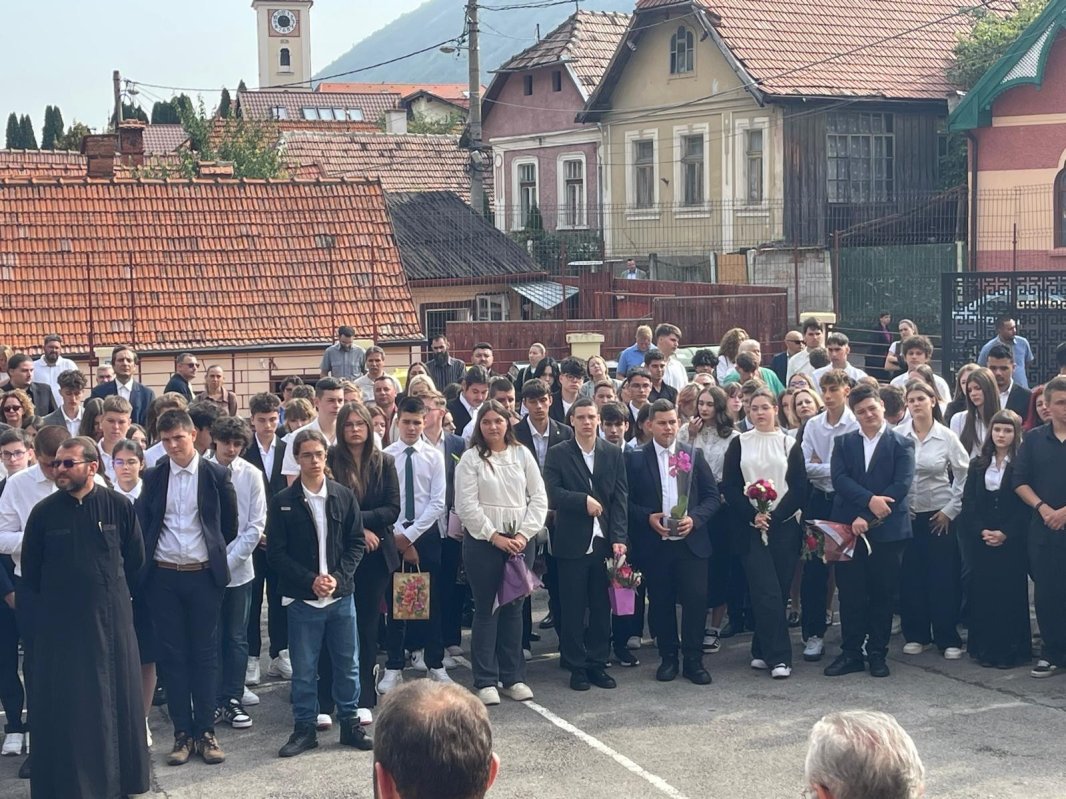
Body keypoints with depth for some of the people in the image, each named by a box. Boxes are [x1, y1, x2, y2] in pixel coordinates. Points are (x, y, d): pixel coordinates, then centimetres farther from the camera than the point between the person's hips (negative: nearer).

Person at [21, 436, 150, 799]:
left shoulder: (119, 506, -5)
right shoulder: (44, 512, -5)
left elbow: (135, 558, 7)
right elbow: (30, 569, 6)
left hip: (110, 617, 0)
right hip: (61, 621, 0)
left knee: (116, 698, 9)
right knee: (63, 704, 4)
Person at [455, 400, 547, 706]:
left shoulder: (522, 455, 7)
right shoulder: (471, 459, -2)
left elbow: (539, 498, 5)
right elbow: (467, 505, -8)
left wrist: (524, 534, -6)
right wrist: (495, 537, -11)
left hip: (520, 540, 3)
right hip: (483, 541, -3)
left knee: (514, 608, 8)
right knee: (486, 610, 1)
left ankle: (513, 677, 15)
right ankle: (485, 681, 6)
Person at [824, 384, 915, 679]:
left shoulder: (901, 444, 2)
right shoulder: (844, 443, 11)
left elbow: (901, 485, -9)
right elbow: (839, 479, -3)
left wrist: (867, 518, -15)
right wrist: (870, 500, -19)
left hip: (887, 530, -2)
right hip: (849, 529, 2)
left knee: (883, 594, 4)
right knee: (850, 593, 4)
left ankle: (877, 653, 13)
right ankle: (851, 653, 12)